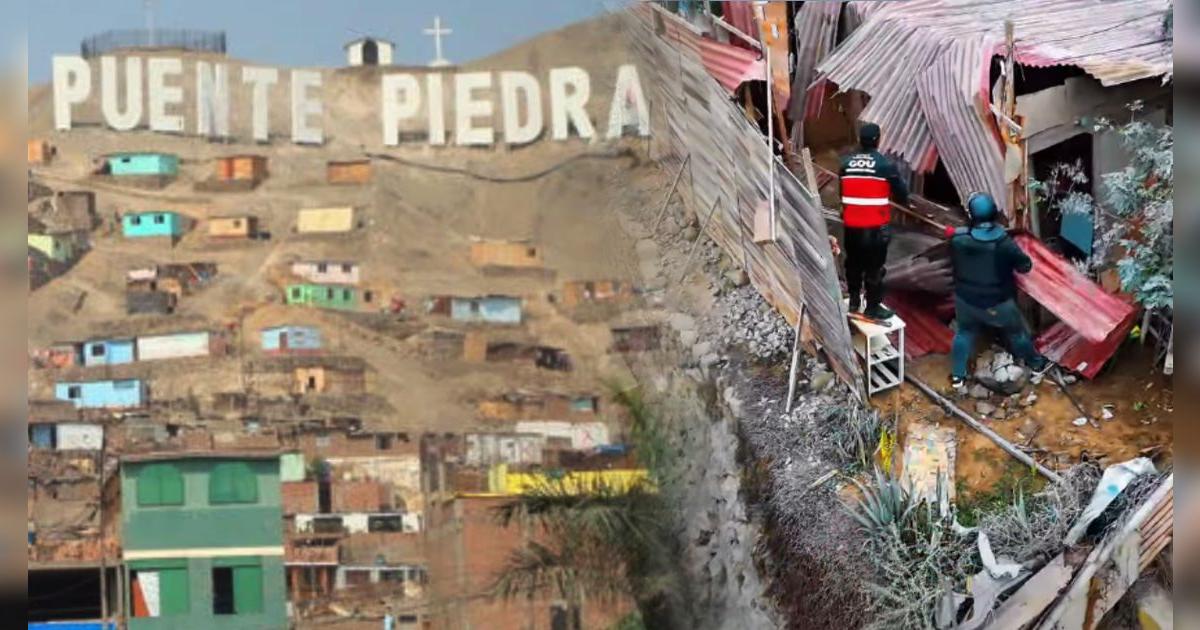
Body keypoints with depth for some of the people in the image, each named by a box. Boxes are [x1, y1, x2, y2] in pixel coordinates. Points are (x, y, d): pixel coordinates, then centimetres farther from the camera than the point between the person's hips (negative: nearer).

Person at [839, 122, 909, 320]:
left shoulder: (846, 163, 2)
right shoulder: (885, 165, -12)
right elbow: (901, 193, -5)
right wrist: (904, 200, 17)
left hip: (851, 224, 5)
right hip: (875, 225, -5)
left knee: (853, 263, 19)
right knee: (874, 267, 3)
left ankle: (854, 300, 30)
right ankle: (873, 306, 8)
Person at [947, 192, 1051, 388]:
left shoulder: (958, 240, -22)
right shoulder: (1005, 242, -27)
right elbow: (1025, 266, -12)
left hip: (966, 300, 2)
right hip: (998, 303, -2)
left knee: (964, 332, 27)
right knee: (1016, 331, 22)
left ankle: (958, 375, 33)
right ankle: (1036, 364, 43)